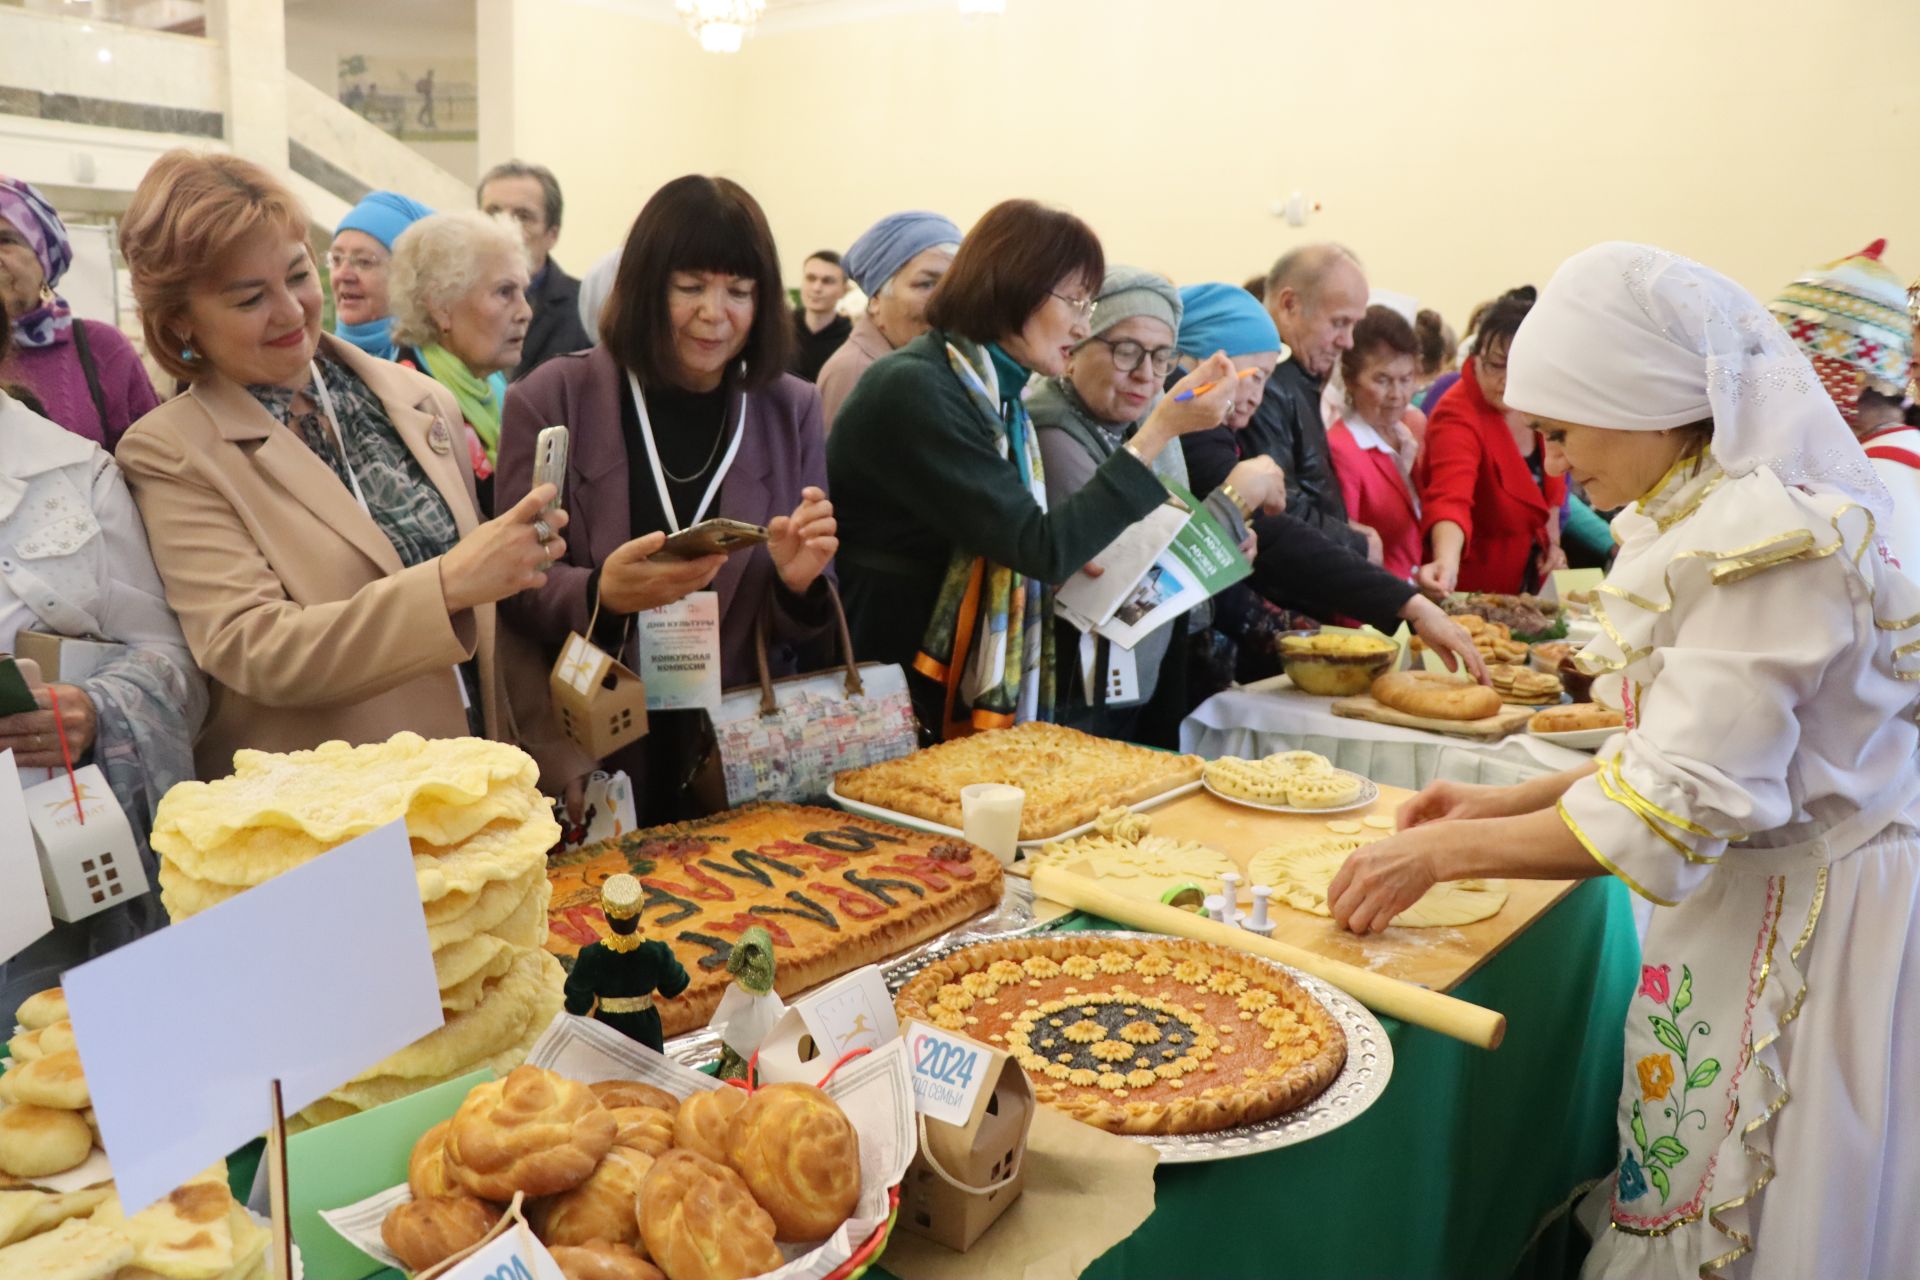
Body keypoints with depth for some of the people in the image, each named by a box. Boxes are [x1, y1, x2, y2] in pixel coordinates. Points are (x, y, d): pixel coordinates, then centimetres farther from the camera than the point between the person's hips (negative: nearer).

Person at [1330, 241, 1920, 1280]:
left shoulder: (1770, 542, -23)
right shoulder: (1710, 513, 6)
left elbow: (1674, 809, -26)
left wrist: (1441, 854, -17)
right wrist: (1506, 804, 6)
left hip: (1806, 932, -8)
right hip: (1748, 900, 8)